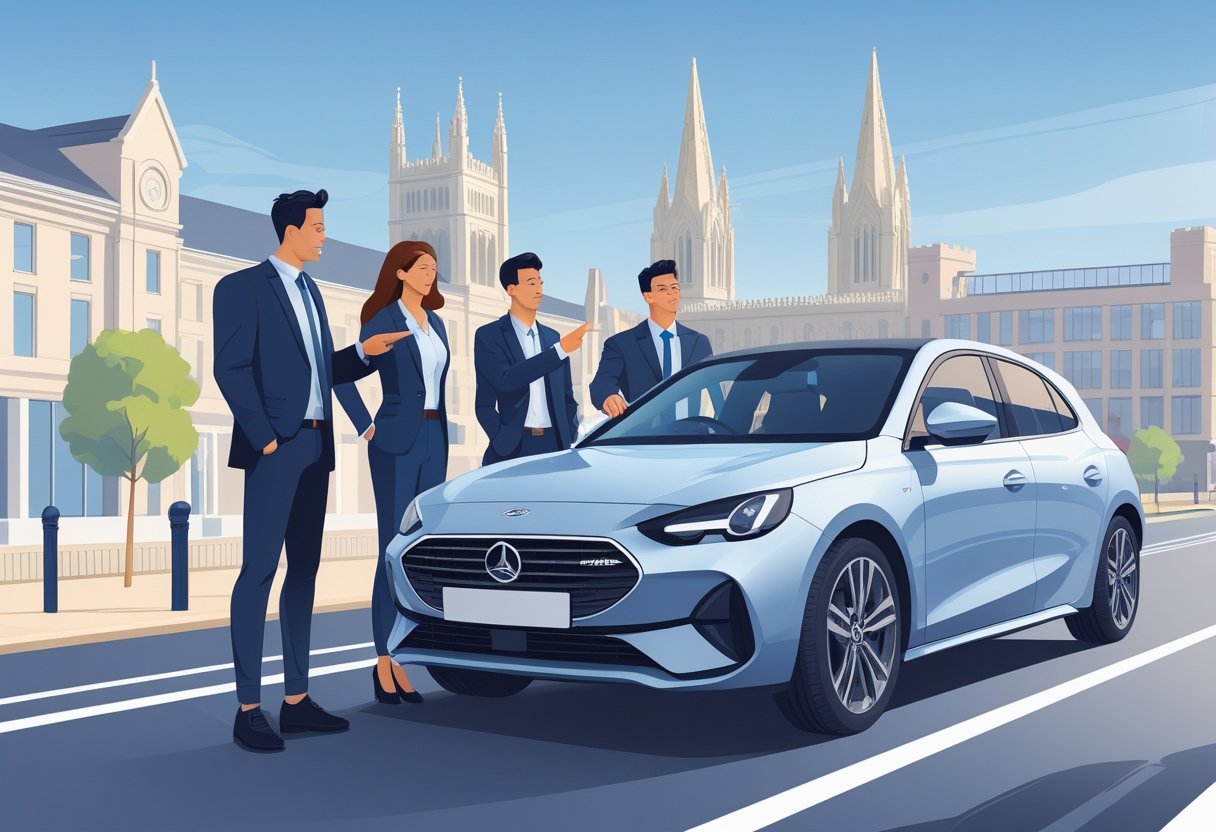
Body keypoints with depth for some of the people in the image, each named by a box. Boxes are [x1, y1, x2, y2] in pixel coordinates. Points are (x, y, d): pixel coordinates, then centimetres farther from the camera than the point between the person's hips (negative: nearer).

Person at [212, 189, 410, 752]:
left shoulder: (310, 291, 20)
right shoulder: (243, 287, -5)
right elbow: (232, 370, -12)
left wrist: (364, 351, 4)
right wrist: (265, 439, -17)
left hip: (315, 446, 8)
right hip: (275, 447, -8)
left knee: (304, 570, 8)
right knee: (259, 570, -6)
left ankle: (295, 699, 14)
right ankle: (249, 708, -2)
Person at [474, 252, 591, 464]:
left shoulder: (552, 337, 14)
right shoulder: (488, 336, -1)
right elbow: (505, 380, -17)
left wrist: (569, 440, 5)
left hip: (555, 445, 4)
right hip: (512, 448, -4)